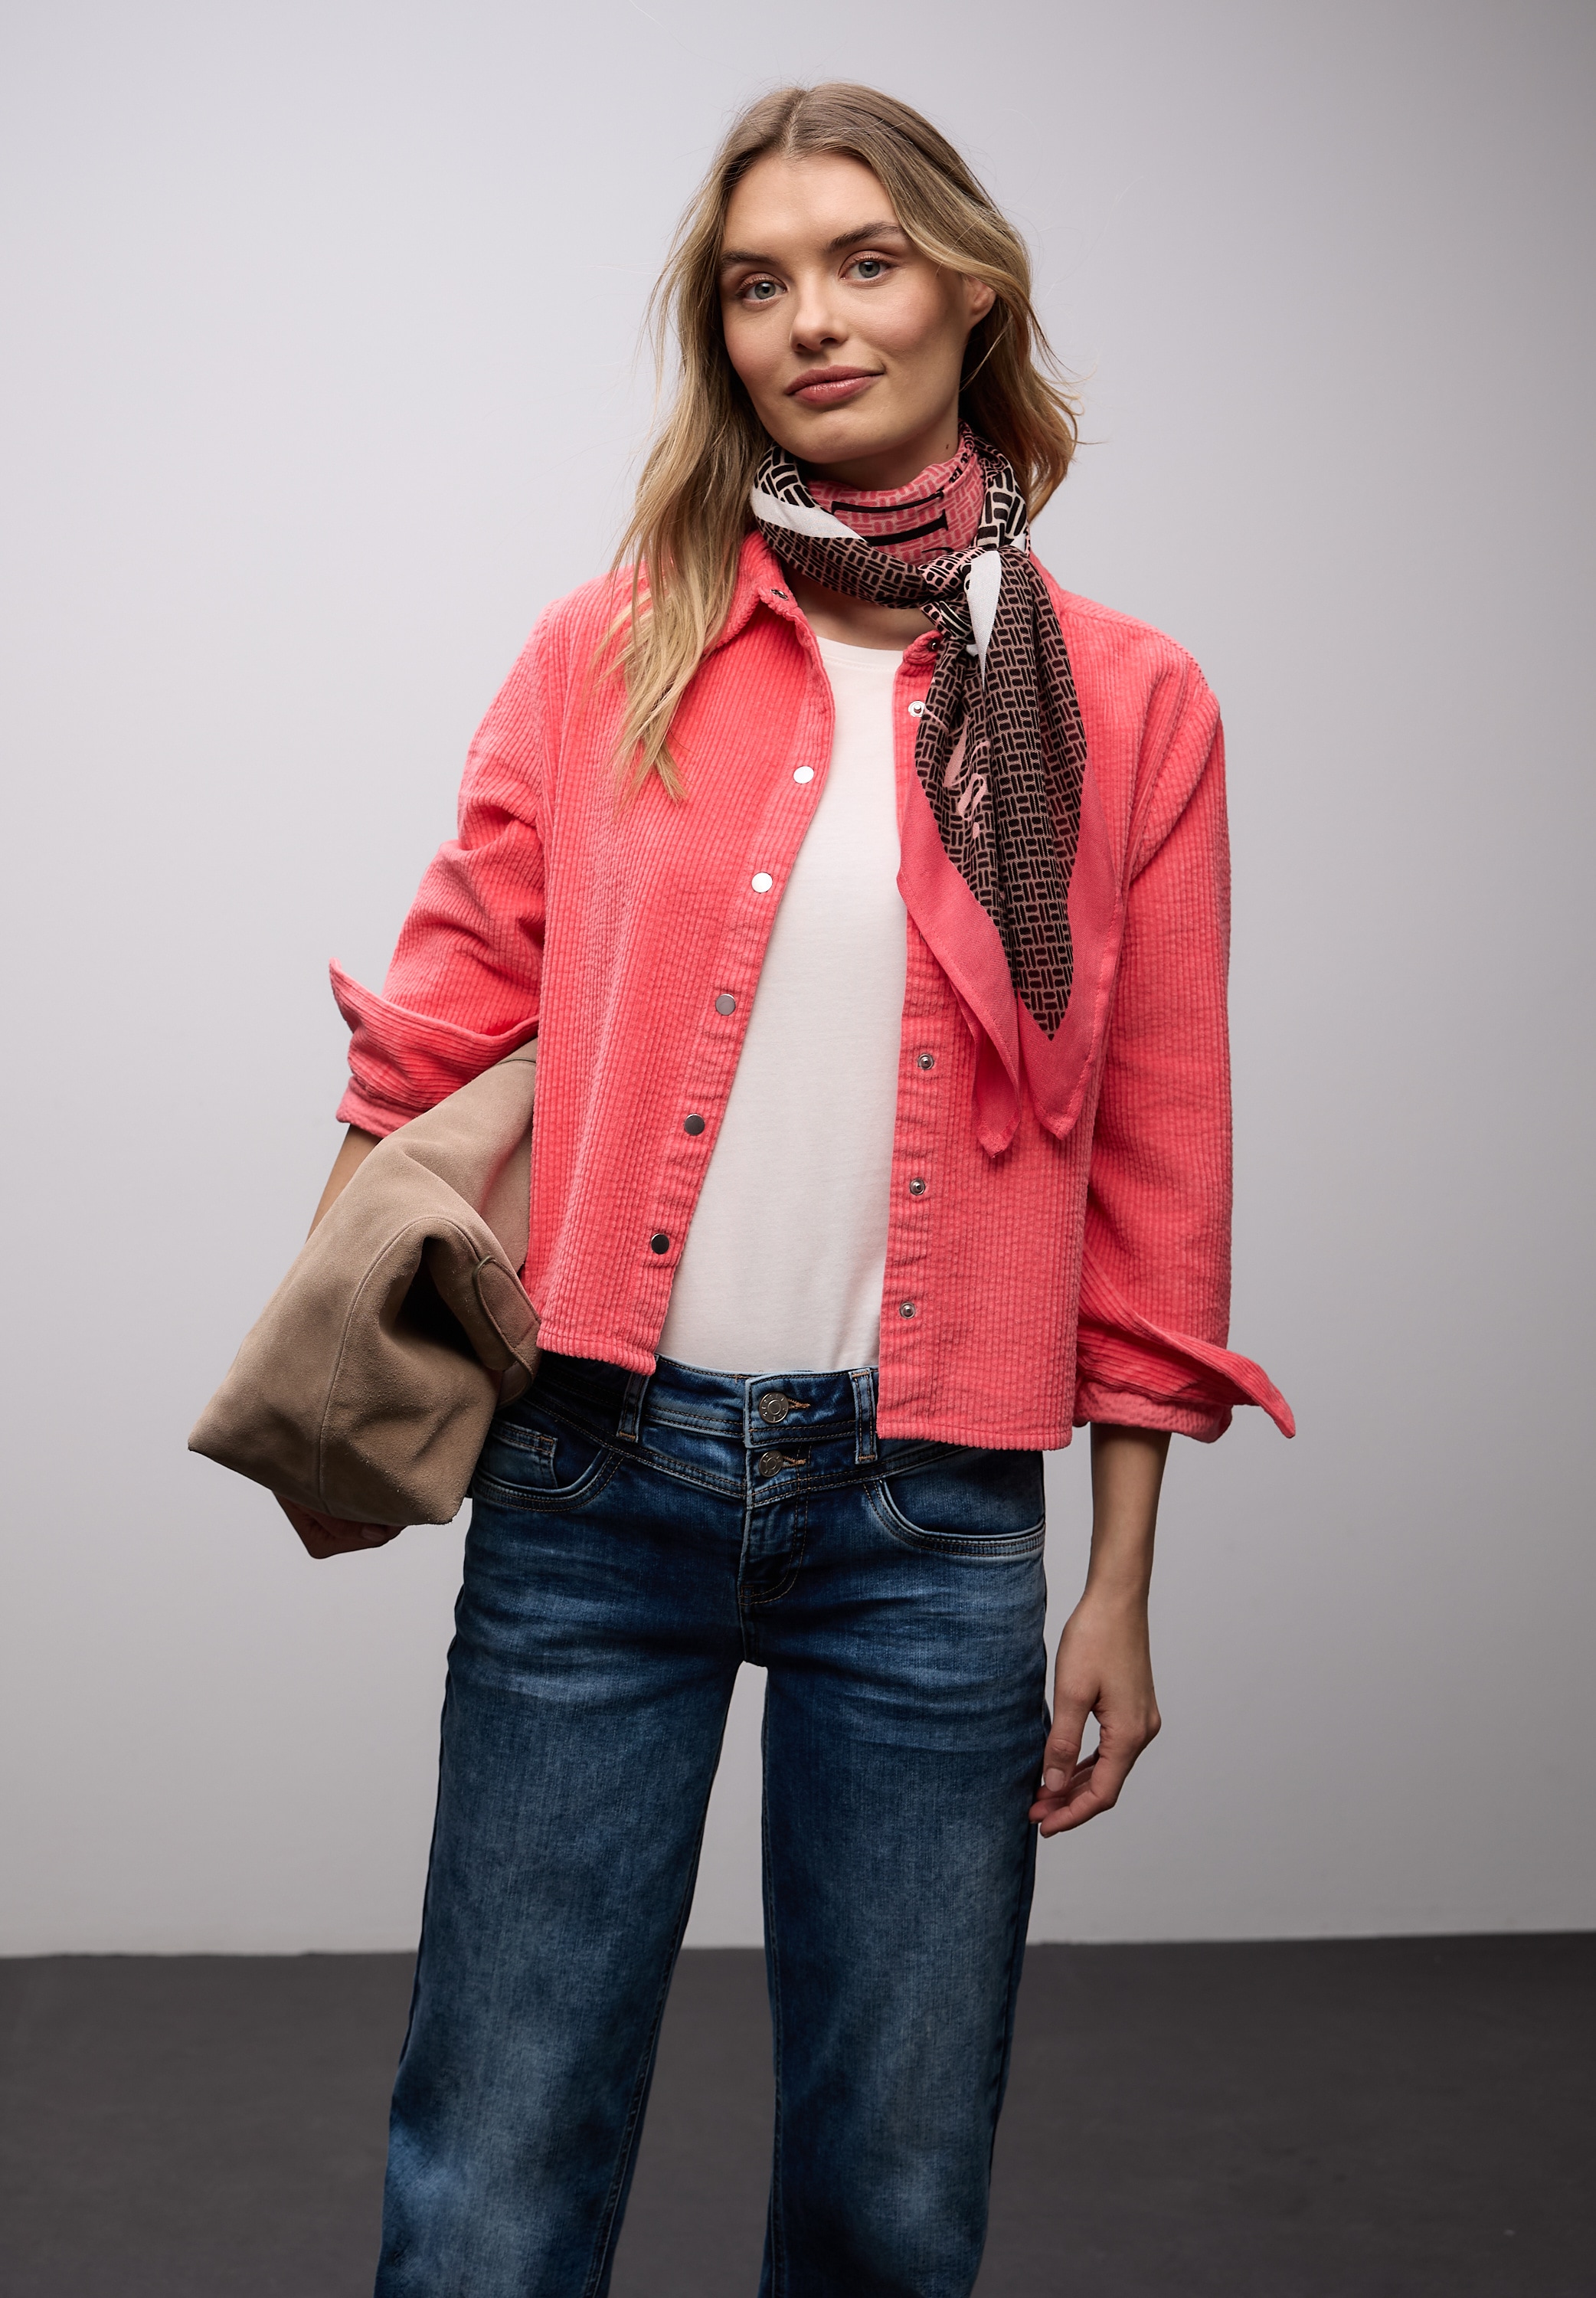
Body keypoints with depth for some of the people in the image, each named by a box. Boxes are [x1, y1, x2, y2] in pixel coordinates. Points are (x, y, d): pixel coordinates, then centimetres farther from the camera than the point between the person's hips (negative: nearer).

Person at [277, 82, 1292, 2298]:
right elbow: (446, 1037, 7)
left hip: (935, 1520, 0)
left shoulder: (1128, 707, 4)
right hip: (598, 1470, 0)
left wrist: (1121, 1586, 5)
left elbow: (1155, 1181, 5)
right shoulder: (611, 652, 5)